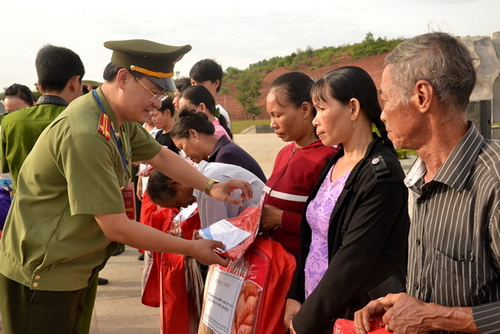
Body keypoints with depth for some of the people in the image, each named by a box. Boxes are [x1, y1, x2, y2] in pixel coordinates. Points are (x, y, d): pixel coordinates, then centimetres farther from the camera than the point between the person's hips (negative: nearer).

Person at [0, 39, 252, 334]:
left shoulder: (120, 116, 0)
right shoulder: (86, 135, -30)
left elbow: (160, 155, 15)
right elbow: (117, 228, -26)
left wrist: (211, 186, 0)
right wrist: (192, 248, -17)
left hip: (71, 267, 9)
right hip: (41, 274, -9)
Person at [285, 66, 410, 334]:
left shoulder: (381, 174, -19)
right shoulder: (333, 164, 7)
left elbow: (352, 261, -21)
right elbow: (312, 239, 9)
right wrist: (295, 297, 0)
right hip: (315, 308, 7)